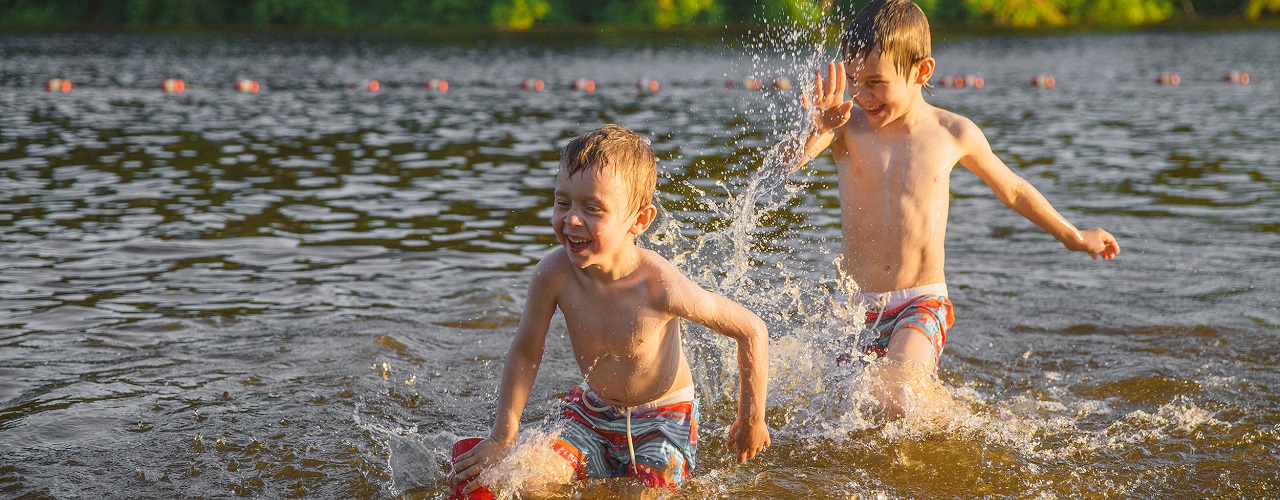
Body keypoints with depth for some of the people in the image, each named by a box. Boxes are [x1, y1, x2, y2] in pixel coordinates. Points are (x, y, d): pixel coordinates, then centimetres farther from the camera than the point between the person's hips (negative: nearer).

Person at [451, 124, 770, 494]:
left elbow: (752, 330, -19)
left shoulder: (661, 286, -32)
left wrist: (752, 419, -9)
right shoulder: (554, 275, -23)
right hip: (591, 412, 2)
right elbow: (525, 354, -6)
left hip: (661, 421, -2)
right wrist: (503, 436, -7)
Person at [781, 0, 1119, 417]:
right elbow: (788, 163, -24)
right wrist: (817, 132, -47)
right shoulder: (847, 125, -6)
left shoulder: (953, 134, -3)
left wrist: (1073, 237, 25)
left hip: (921, 304, -2)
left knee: (897, 399, -26)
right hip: (857, 305, 2)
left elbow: (1011, 189, 14)